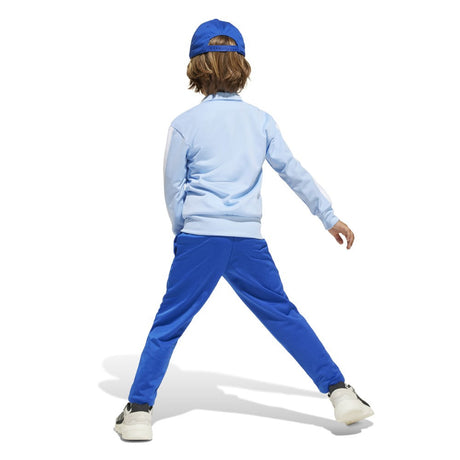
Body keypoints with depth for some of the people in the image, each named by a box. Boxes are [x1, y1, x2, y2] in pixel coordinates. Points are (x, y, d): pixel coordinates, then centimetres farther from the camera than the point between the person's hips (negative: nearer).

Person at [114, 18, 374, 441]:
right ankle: (340, 392, 14)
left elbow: (174, 189, 5)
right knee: (283, 315, 13)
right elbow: (294, 172, 12)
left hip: (200, 237, -2)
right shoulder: (261, 120, 8)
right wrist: (330, 217, 20)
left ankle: (139, 411, 7)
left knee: (168, 324, 6)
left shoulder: (184, 124, 1)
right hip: (248, 240, 2)